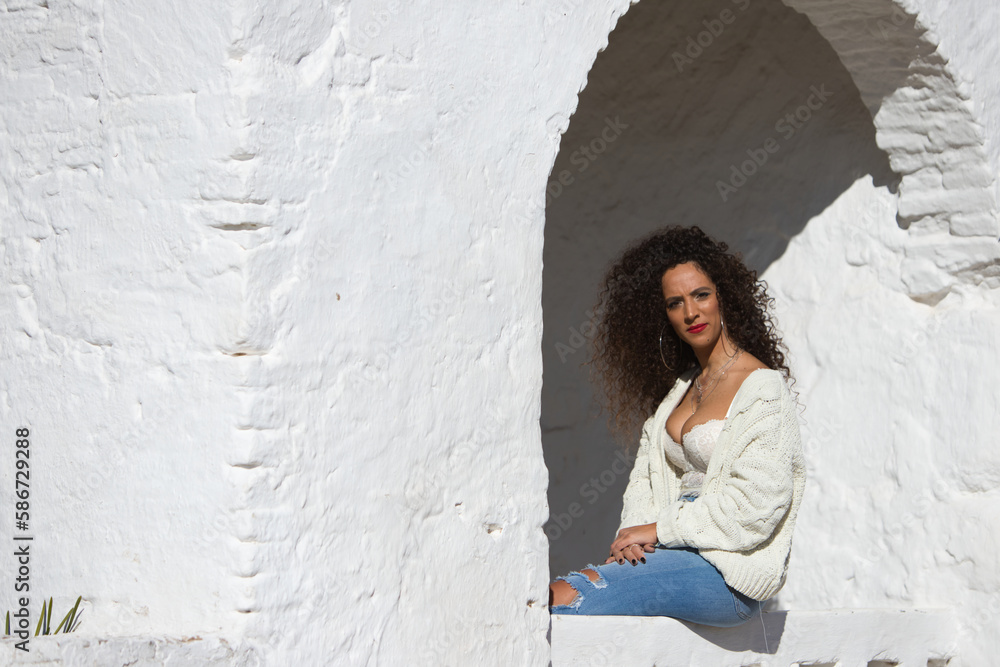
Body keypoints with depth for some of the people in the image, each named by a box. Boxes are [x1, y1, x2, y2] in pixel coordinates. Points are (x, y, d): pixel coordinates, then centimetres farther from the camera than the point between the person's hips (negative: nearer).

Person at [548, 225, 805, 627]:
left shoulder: (762, 387, -5)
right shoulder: (680, 388, 21)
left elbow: (755, 504, -14)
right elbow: (647, 474, 19)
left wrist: (659, 530, -11)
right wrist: (633, 533, -3)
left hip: (731, 572, -7)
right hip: (679, 549, 7)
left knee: (565, 598, -26)